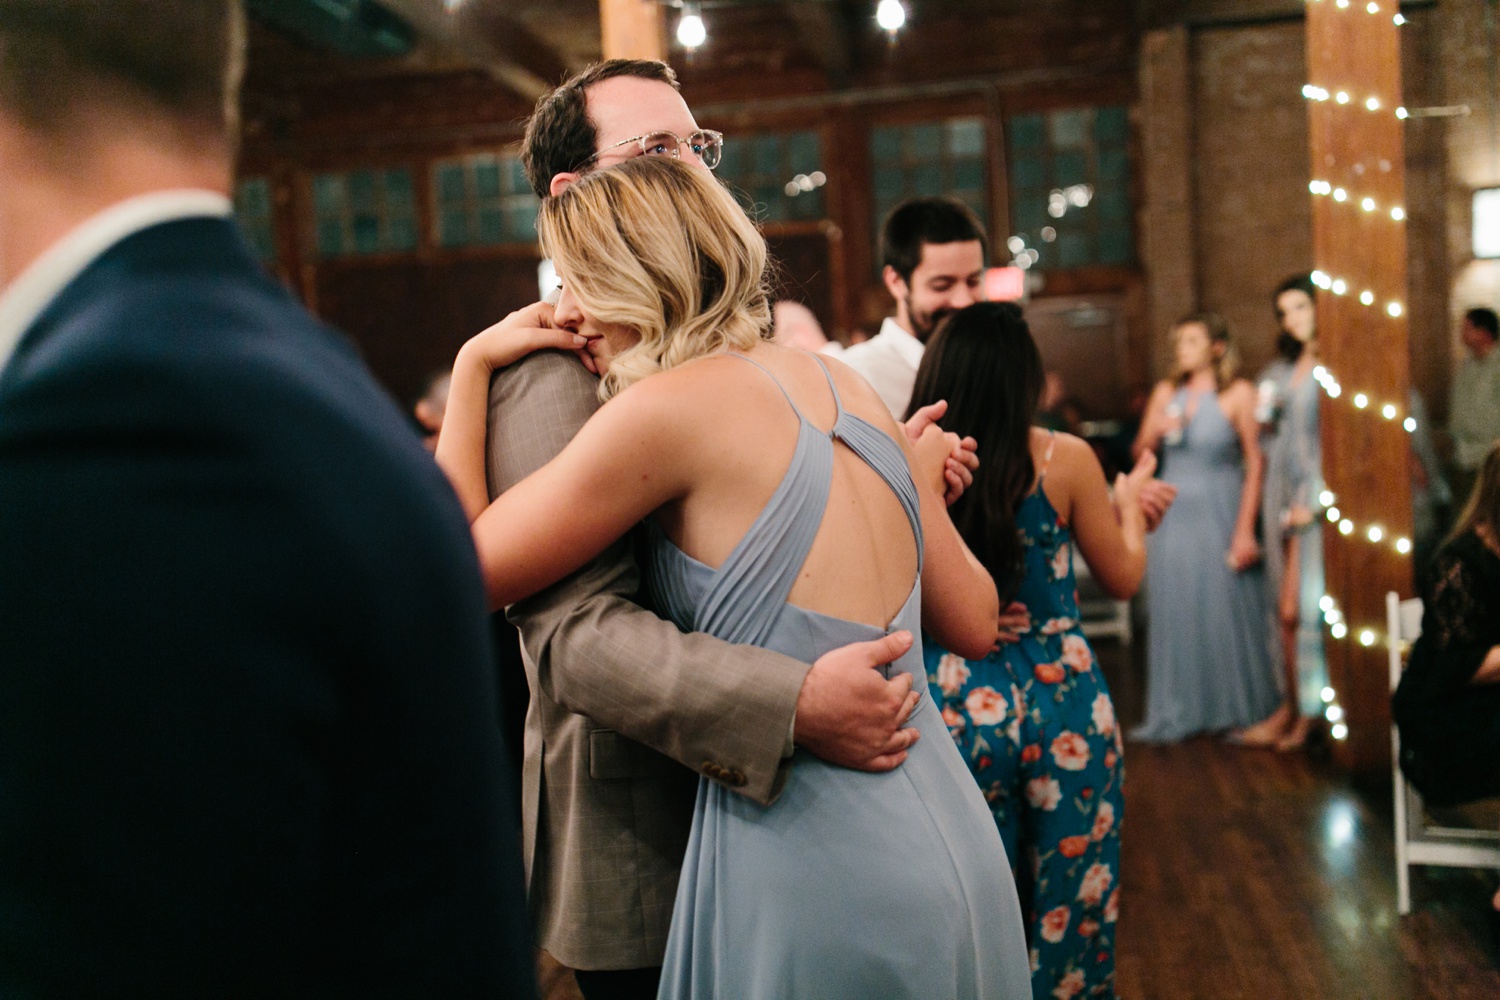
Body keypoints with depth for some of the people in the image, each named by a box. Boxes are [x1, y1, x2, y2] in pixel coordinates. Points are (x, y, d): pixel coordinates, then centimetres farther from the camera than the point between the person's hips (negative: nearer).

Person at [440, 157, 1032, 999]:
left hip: (823, 879, -7)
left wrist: (473, 365, 4)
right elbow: (974, 624, 9)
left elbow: (468, 573, -6)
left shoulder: (669, 407, -16)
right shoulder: (846, 387, 4)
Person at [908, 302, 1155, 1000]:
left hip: (955, 707, 1)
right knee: (1071, 910, 15)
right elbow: (1123, 578, 5)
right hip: (1062, 703, -1)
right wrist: (1129, 501, 24)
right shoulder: (1063, 458, -9)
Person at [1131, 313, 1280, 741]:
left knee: (1228, 609, 1)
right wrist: (1157, 431, -11)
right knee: (1176, 611, 6)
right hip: (1175, 516, 4)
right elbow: (1139, 452, 12)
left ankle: (1240, 707, 15)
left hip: (1221, 513, -4)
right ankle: (1178, 712, 15)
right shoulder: (1167, 392, 8)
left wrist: (1245, 529, -13)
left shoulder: (1238, 394, -5)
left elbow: (1255, 462, -9)